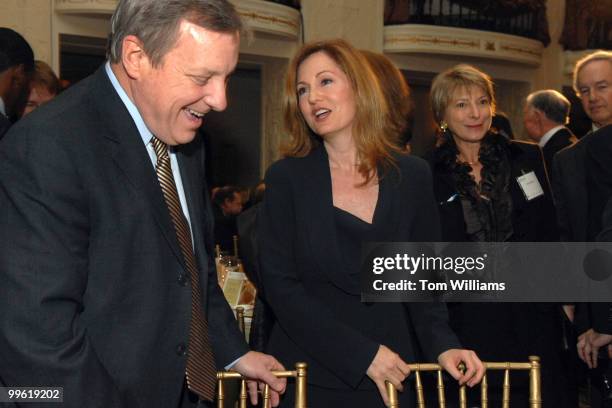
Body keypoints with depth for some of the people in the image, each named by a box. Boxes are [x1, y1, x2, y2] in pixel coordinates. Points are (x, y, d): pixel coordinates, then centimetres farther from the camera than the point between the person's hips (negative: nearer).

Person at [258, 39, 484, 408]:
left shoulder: (412, 176, 1)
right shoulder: (287, 178, -4)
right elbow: (280, 285, -9)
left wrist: (442, 345, -14)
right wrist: (363, 353, -17)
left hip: (390, 376, 2)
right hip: (308, 375, -1)